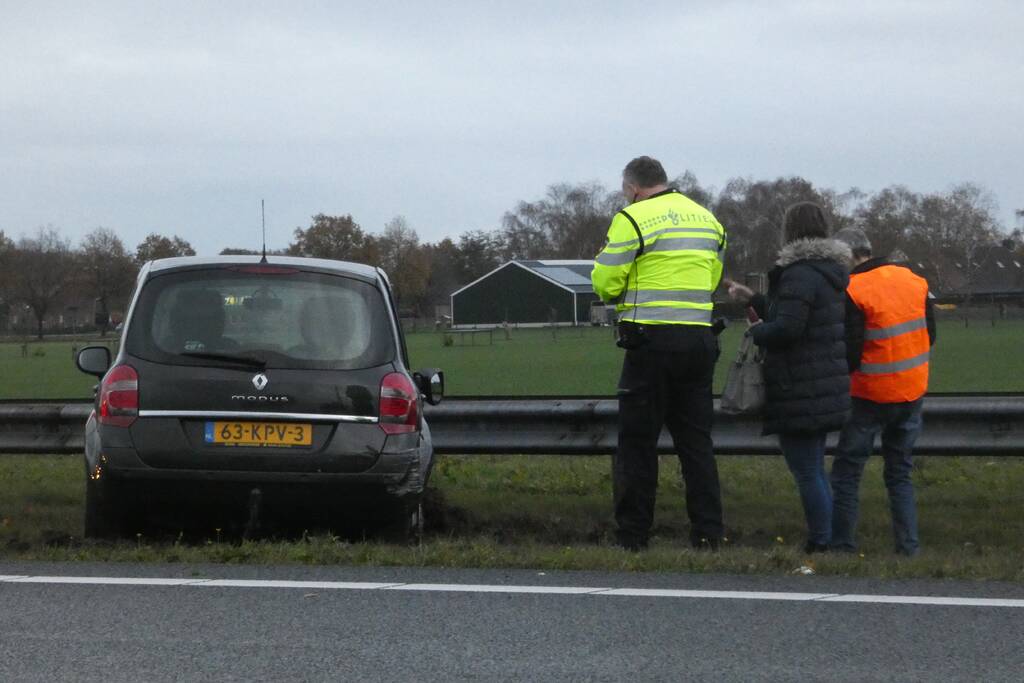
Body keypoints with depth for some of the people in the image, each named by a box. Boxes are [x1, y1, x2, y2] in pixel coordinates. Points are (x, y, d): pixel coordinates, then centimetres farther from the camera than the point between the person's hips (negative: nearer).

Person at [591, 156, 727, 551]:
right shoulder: (707, 219, 15)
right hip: (700, 338, 6)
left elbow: (605, 284, -8)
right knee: (696, 440, 10)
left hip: (652, 339, -6)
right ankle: (708, 535, 6)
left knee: (637, 441, 1)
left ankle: (631, 537, 0)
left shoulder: (632, 220, -7)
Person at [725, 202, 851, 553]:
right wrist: (753, 299, 28)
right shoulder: (832, 271, 14)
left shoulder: (800, 274, -18)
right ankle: (827, 540, 20)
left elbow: (787, 327, -26)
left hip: (800, 393, -10)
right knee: (815, 469, 17)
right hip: (829, 389, 10)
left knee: (807, 472, -5)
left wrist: (756, 331, -7)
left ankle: (820, 541, -4)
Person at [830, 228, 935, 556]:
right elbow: (930, 334, 11)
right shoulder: (914, 281, 3)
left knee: (846, 472, 5)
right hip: (912, 392, 6)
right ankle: (908, 547, 7)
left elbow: (850, 355, -17)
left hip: (872, 395, -6)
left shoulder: (853, 293, -16)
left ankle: (842, 544, 2)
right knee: (900, 473, 14)